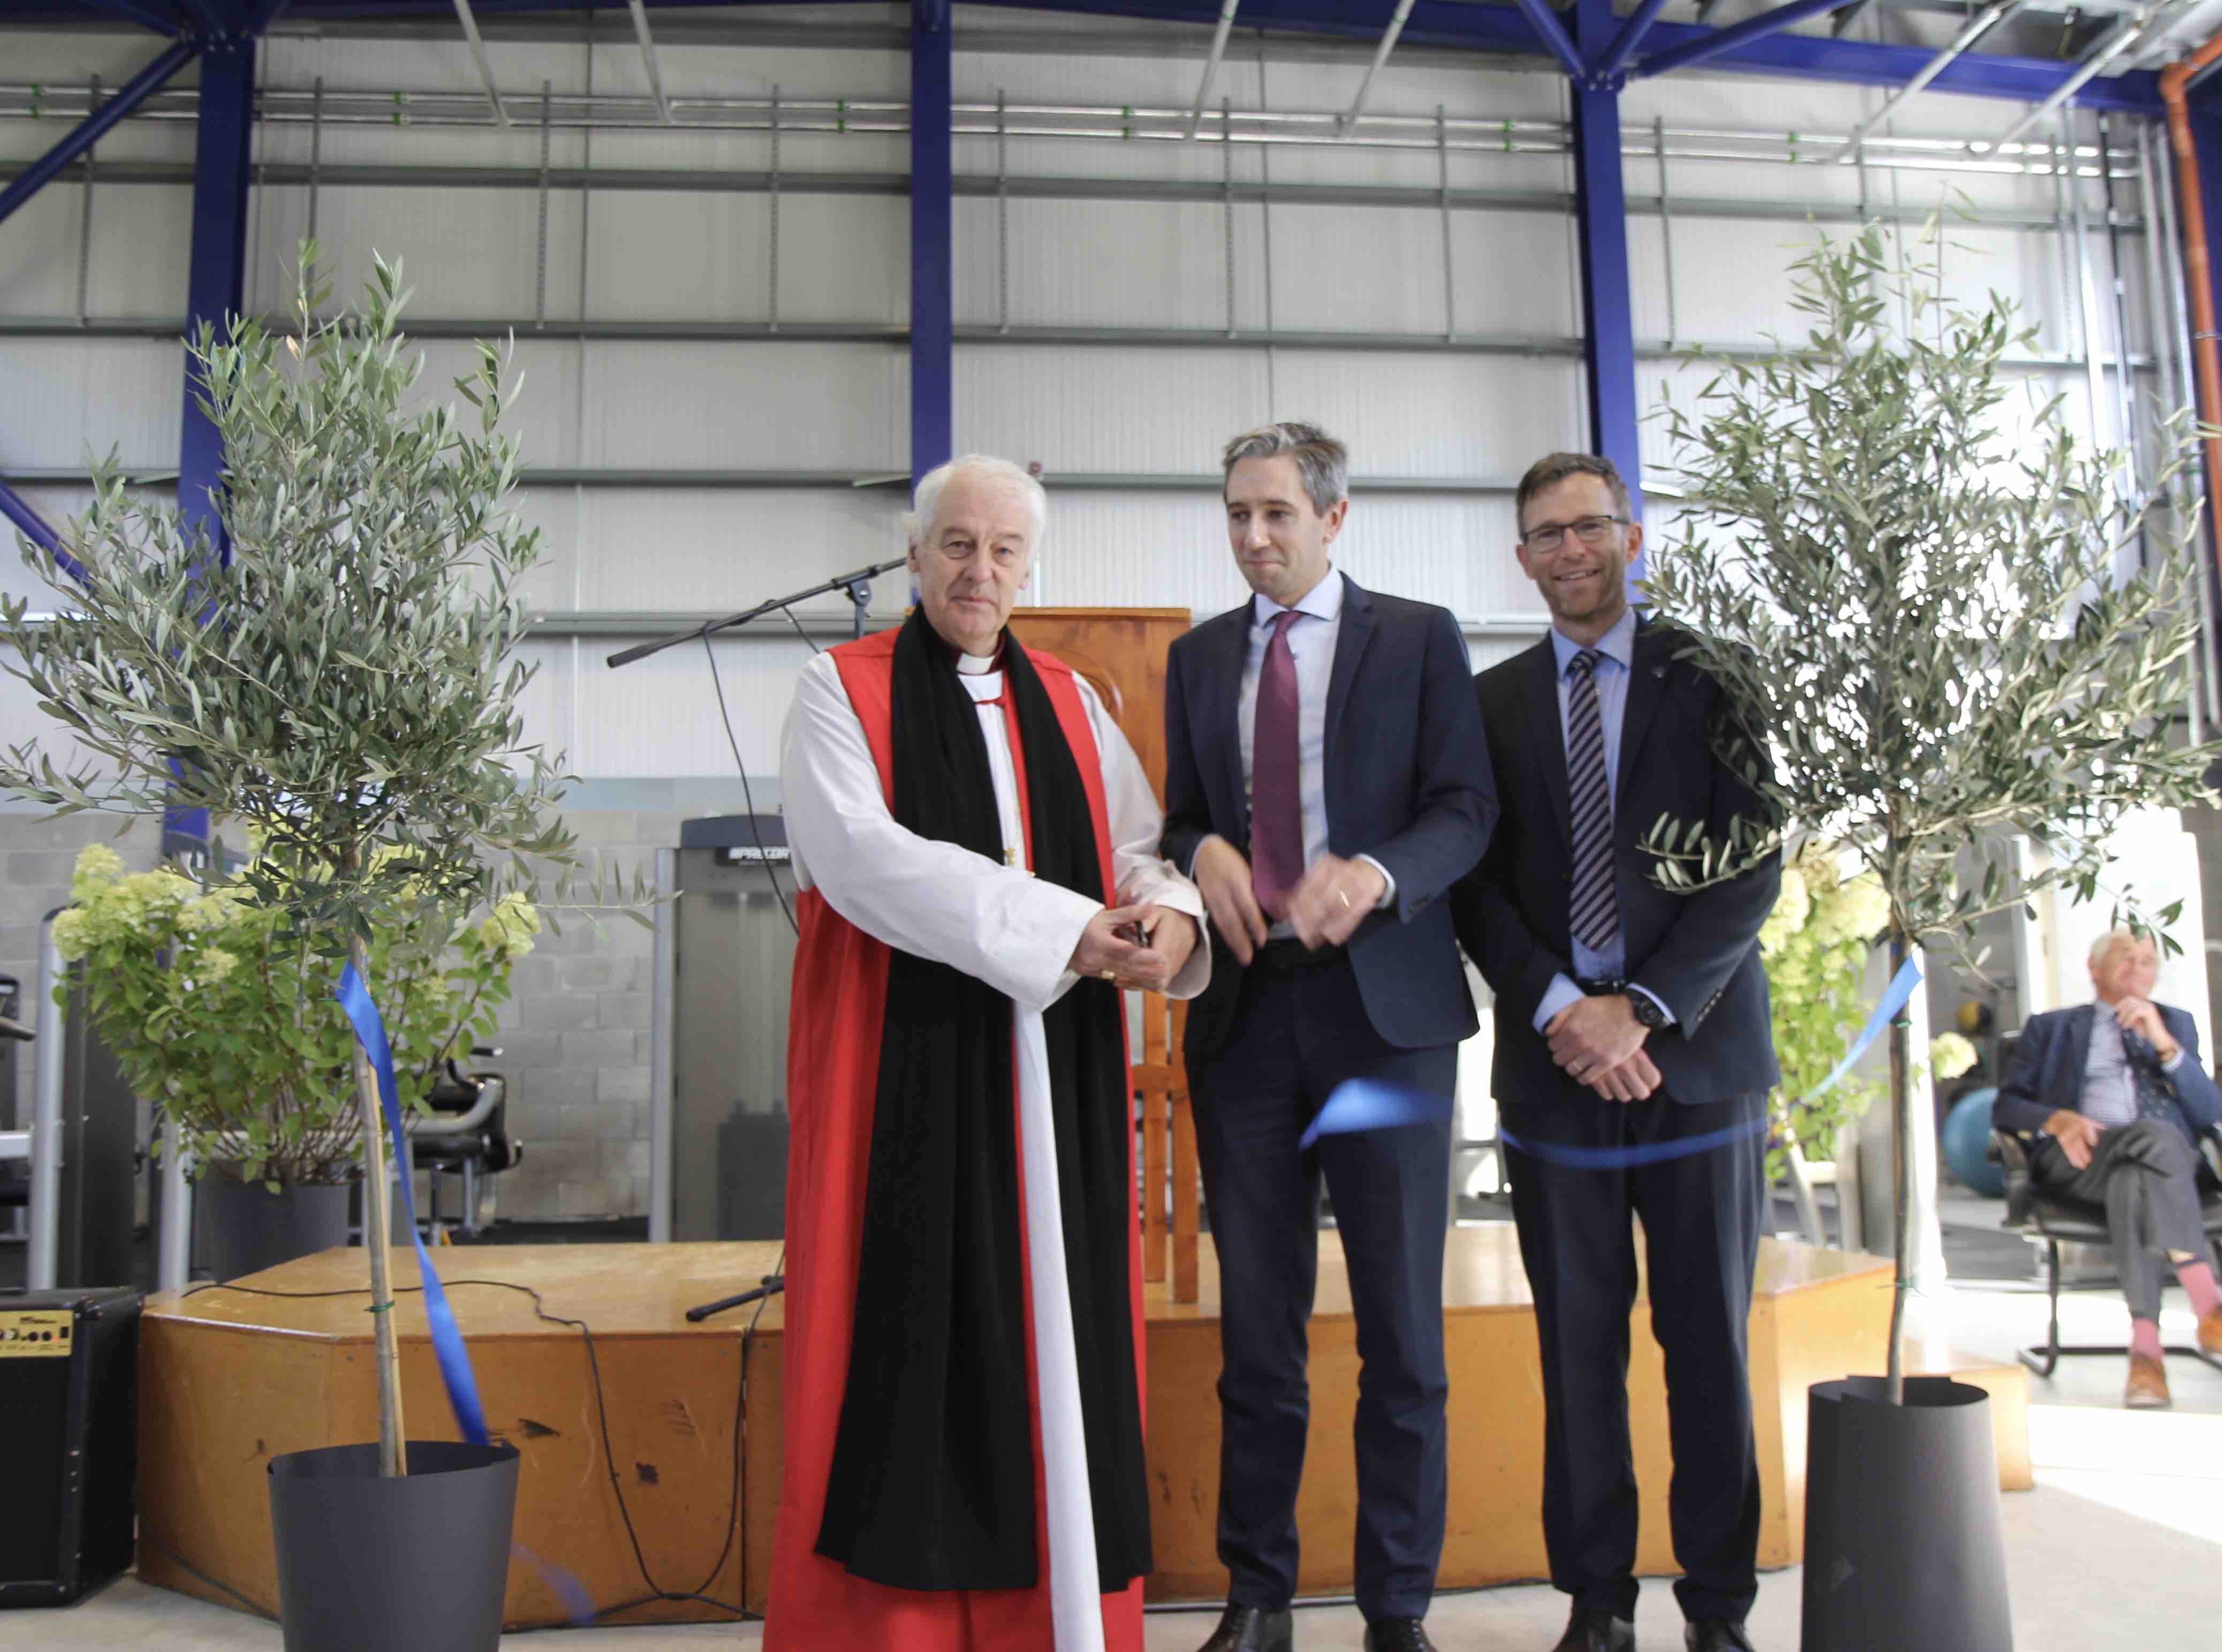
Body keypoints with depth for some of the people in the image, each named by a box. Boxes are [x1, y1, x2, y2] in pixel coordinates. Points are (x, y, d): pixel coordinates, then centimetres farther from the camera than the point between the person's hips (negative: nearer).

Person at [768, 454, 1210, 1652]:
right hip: (905, 1070, -4)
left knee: (1060, 1331, 5)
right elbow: (860, 855, -14)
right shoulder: (841, 692, 2)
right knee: (908, 1337, -1)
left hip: (1054, 1074, 4)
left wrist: (1172, 915, -15)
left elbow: (1143, 849, 10)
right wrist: (1059, 928, -19)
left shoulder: (1069, 703, 16)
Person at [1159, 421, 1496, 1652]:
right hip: (1244, 1009, 3)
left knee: (1402, 1329, 3)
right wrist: (1204, 852, -7)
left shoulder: (1418, 639, 5)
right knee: (1256, 1329, 9)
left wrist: (1376, 873, -20)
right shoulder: (1198, 659, 15)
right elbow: (1179, 817, 17)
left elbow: (1466, 807, -1)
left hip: (1383, 1004, -2)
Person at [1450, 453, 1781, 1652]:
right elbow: (1474, 885, 4)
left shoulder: (1711, 676, 4)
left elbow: (1754, 869, -3)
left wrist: (1645, 1008, -12)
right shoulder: (1491, 701, 10)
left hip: (1694, 1052, -1)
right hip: (1553, 1060, 1)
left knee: (1709, 1342, 6)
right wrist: (1561, 1008, -10)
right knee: (1578, 1344, 6)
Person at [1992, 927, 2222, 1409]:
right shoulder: (2051, 1028, 26)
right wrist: (2057, 1120, -10)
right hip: (2080, 1160, -1)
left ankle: (2145, 1344, -46)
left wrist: (2164, 1042, 0)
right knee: (2155, 1136, -37)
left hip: (2170, 1161, 2)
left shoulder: (2176, 1023, 30)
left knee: (2131, 1181, -38)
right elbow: (2005, 1106, 13)